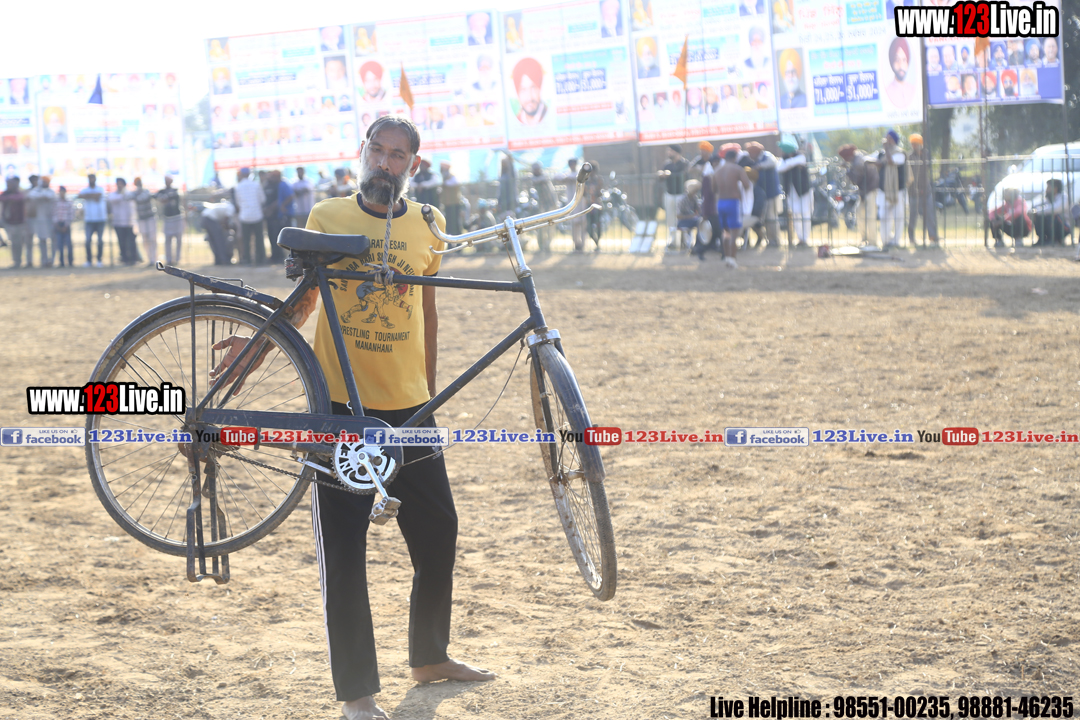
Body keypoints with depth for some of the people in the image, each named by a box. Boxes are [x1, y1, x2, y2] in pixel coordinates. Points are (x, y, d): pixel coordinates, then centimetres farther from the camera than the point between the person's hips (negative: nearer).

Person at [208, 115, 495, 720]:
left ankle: (431, 657, 31)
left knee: (439, 533, 9)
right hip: (341, 406, -3)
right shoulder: (327, 217, -1)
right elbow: (304, 299, 8)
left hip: (409, 406, 3)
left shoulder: (424, 226, 5)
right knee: (343, 552, -3)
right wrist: (258, 342, -7)